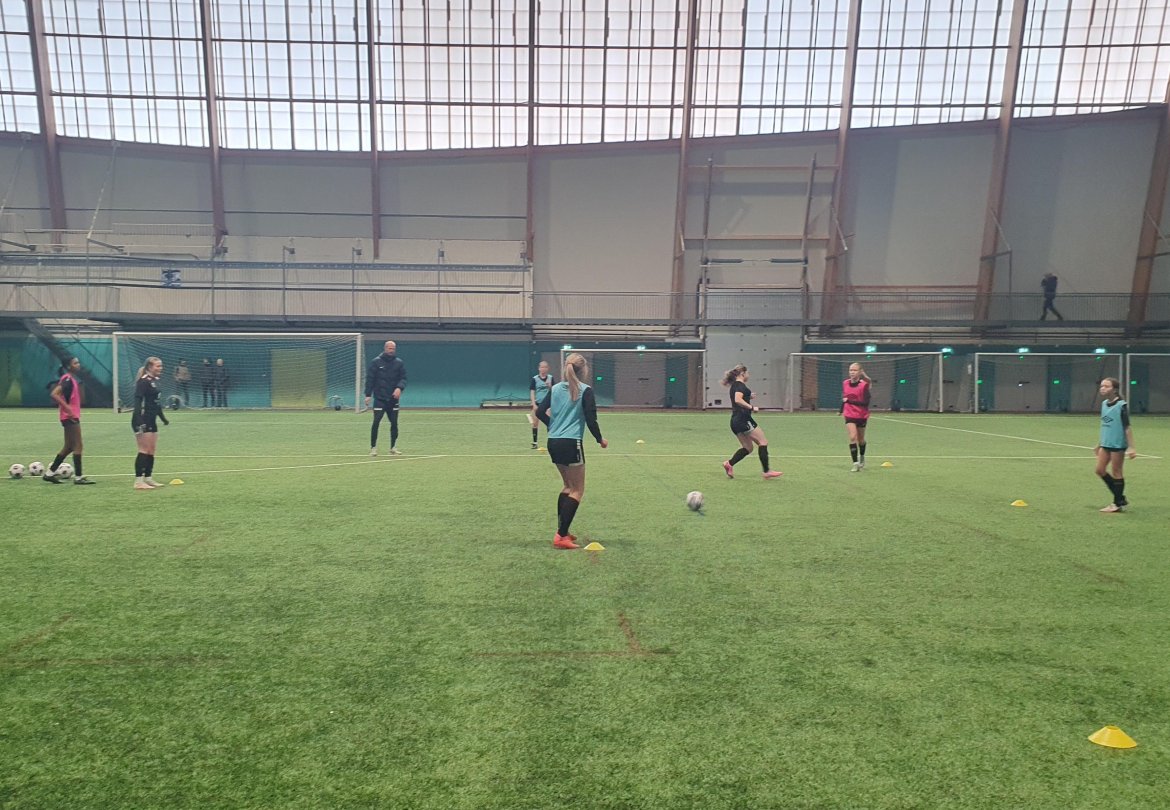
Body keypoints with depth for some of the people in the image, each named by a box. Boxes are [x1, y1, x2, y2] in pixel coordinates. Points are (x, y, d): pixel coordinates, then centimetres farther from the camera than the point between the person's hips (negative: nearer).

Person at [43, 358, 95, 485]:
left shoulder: (72, 379, 14)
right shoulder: (67, 379, -15)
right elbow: (54, 394, -26)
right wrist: (67, 408, -27)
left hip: (73, 416, 10)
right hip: (70, 416, -10)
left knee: (69, 446, 15)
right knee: (78, 446, -6)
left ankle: (50, 473, 22)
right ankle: (78, 477, -2)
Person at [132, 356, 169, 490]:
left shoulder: (155, 381, 14)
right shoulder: (143, 381, -12)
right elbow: (138, 402, -19)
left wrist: (163, 418, 29)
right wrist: (139, 422, -26)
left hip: (151, 421, 9)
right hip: (142, 421, -9)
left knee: (151, 451, 11)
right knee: (144, 450, -8)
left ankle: (148, 478, 18)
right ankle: (138, 481, -4)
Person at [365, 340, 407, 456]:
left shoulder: (399, 362, 5)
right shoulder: (376, 362, -1)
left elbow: (403, 378, 3)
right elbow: (370, 378, -1)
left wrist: (399, 388, -17)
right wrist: (368, 395, -6)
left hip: (393, 399, 2)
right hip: (379, 398, -2)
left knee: (394, 423, 5)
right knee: (376, 422, -8)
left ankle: (393, 447, 18)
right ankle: (373, 447, 3)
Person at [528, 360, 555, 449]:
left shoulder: (551, 378, 2)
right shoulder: (535, 379, -2)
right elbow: (532, 392, -3)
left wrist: (550, 386, -18)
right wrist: (534, 404, -11)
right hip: (537, 404, 0)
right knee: (535, 423, 5)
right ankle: (534, 442, 15)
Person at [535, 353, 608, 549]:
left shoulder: (555, 389, 9)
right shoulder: (585, 391, -7)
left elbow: (540, 412, 6)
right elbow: (591, 419, -11)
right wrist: (600, 439, 4)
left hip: (553, 443, 7)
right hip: (571, 444, -7)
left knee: (568, 485, 22)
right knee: (577, 490, 2)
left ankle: (562, 532, 23)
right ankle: (561, 536, -4)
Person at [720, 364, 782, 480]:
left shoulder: (734, 385, 19)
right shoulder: (740, 385, -10)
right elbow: (737, 400, -27)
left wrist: (748, 397, 21)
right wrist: (752, 407, -25)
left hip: (735, 421, 10)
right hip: (743, 419, -10)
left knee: (747, 448, 12)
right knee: (763, 442, -3)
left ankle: (729, 463, -1)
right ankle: (767, 471, -4)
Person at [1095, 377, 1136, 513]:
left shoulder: (1121, 405, -13)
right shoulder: (1104, 404, 8)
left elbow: (1127, 427, -14)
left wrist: (1131, 447, -17)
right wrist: (1100, 443, 22)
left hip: (1118, 445, -7)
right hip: (1106, 444, 7)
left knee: (1117, 472, 1)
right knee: (1100, 470, 7)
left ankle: (1118, 504, 12)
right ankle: (1120, 498, 21)